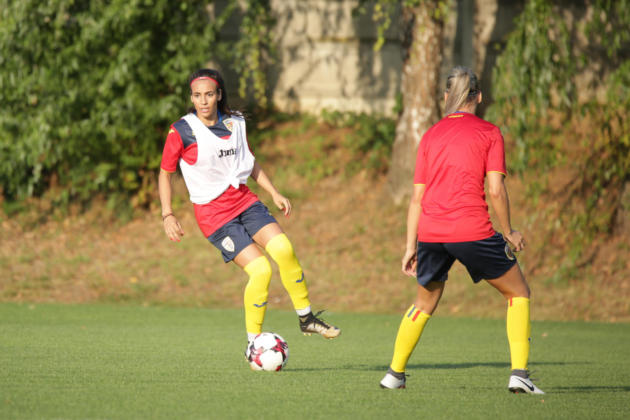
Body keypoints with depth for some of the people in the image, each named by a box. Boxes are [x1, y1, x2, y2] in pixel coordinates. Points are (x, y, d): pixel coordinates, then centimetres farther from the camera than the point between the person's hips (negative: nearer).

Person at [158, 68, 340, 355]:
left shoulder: (235, 123, 6)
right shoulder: (181, 132, -10)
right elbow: (165, 173, 0)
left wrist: (273, 193, 14)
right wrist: (167, 215, -9)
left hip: (244, 201, 5)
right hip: (213, 214, -5)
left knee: (283, 249, -17)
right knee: (260, 270, -17)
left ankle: (306, 318, 0)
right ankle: (253, 342, -1)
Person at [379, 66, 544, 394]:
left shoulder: (430, 136, 14)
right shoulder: (489, 133, 3)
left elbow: (417, 197, 13)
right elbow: (496, 190, -5)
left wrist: (411, 245, 16)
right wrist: (508, 234, 6)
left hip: (431, 232, 4)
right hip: (472, 231, -4)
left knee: (425, 302, 24)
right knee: (518, 293, 12)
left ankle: (395, 373, 25)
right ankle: (519, 373, 0)